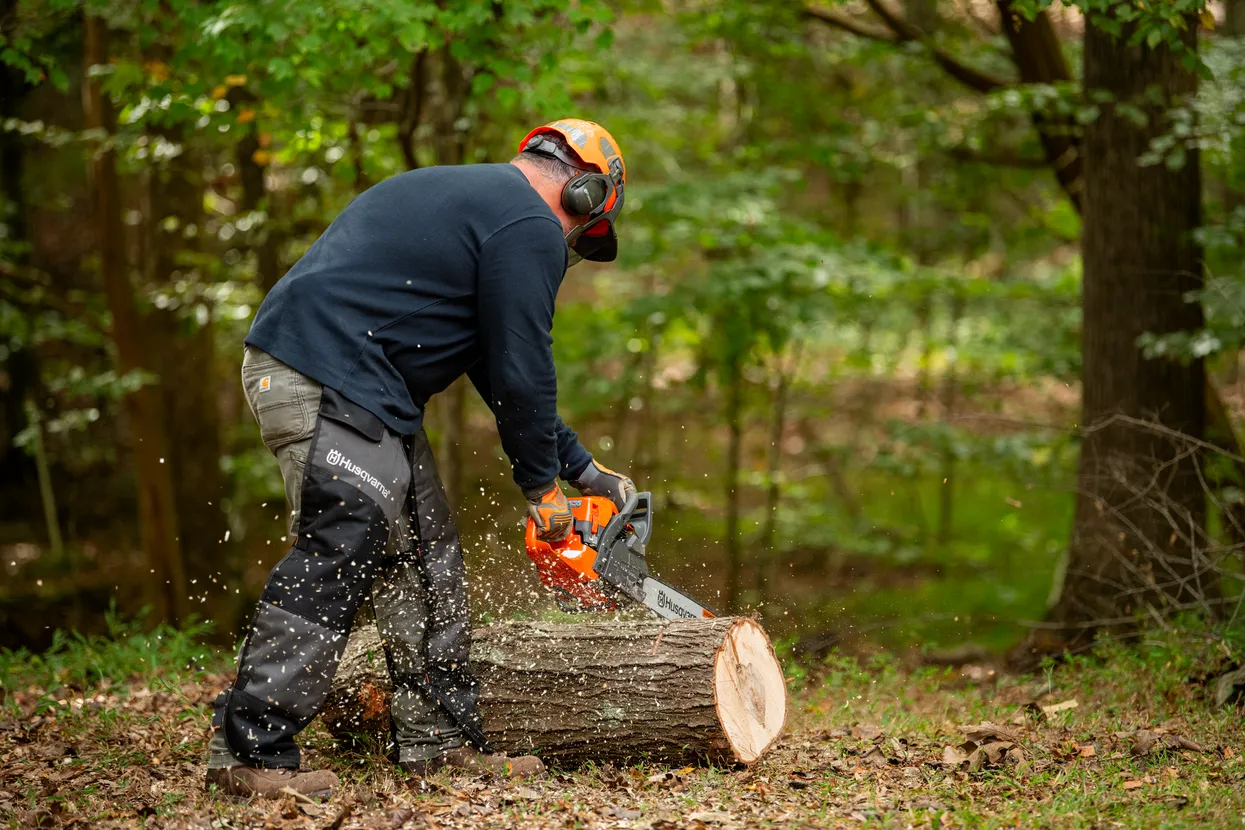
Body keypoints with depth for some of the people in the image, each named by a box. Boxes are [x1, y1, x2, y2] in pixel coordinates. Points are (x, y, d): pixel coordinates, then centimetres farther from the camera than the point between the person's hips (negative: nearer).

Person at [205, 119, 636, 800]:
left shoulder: (471, 197, 27)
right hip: (328, 384, -11)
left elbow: (501, 370, 29)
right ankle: (250, 755, -16)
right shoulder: (530, 228, -6)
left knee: (422, 558, 12)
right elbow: (522, 373, -8)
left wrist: (581, 467, 27)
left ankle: (440, 742, 15)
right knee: (339, 553, -15)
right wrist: (542, 485, 6)